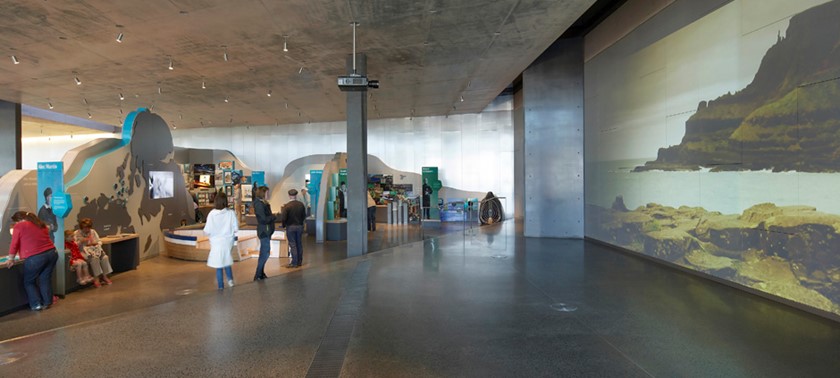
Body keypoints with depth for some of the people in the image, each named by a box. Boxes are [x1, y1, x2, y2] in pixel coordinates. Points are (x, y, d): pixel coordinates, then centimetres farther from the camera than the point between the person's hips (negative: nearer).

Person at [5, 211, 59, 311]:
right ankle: (47, 302, 17)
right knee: (45, 279, 16)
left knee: (29, 281, 13)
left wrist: (11, 259, 10)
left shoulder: (19, 226, 1)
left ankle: (36, 304, 10)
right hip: (52, 253, 5)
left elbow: (14, 244, 1)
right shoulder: (41, 224, 19)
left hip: (35, 257, -5)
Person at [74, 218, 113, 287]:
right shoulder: (77, 233, 5)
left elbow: (100, 242, 17)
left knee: (104, 257, -26)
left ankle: (104, 276, -18)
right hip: (85, 251, -4)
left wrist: (95, 243, -6)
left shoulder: (93, 231, 16)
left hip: (95, 249, 4)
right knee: (94, 258, -35)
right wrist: (81, 241, -18)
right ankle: (96, 278, -29)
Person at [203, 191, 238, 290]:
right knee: (226, 260, 23)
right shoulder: (231, 213, -12)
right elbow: (236, 228, -7)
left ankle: (221, 285, 16)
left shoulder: (212, 214, -15)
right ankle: (230, 278, 10)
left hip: (216, 242, -1)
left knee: (219, 264, 10)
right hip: (228, 241, 1)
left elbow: (207, 231, -12)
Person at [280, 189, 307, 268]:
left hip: (290, 227, -4)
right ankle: (299, 261, 21)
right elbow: (304, 216, 2)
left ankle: (294, 263, 5)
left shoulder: (286, 206, -16)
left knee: (293, 245, 2)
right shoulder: (301, 204, -3)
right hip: (299, 226, 4)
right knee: (299, 244, 13)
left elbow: (283, 218, -18)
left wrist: (281, 212, 2)